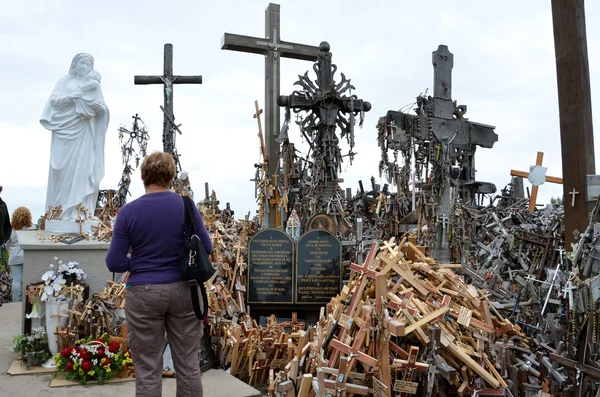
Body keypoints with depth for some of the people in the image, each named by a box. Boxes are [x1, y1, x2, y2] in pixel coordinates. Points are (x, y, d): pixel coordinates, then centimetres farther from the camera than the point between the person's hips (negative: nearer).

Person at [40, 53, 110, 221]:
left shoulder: (94, 85, 17)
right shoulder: (64, 82, 13)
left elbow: (103, 109, 9)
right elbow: (53, 100, 0)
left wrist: (96, 105, -13)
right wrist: (72, 97, -15)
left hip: (85, 134, 1)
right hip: (65, 130, -1)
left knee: (84, 169, -8)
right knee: (64, 169, -6)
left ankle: (79, 211, -8)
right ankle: (60, 211, -4)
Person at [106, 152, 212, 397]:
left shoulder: (129, 211, -7)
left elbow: (114, 263, -7)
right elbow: (206, 248, 2)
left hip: (144, 294, -1)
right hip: (183, 290, 2)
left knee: (148, 370, 8)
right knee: (188, 365, 12)